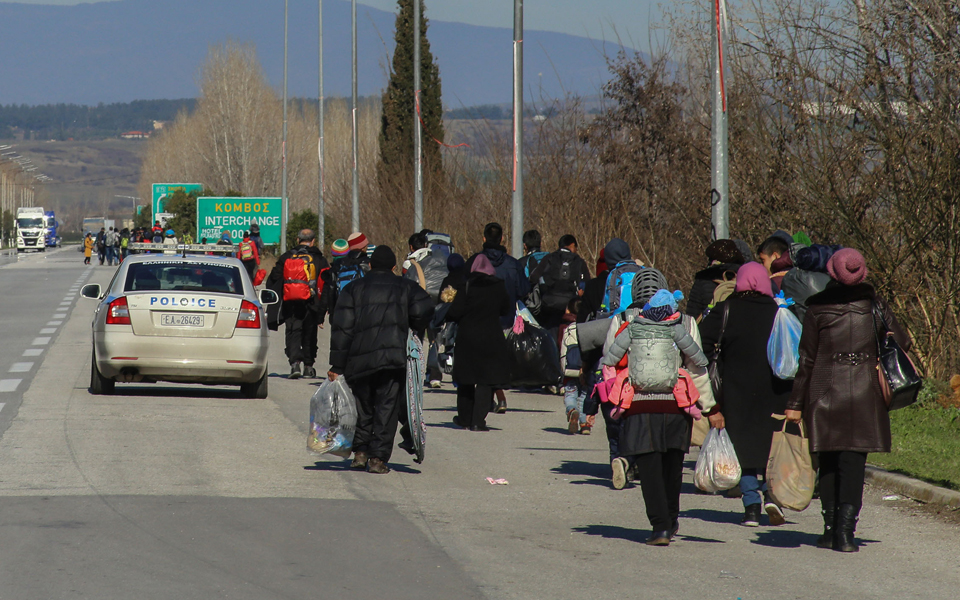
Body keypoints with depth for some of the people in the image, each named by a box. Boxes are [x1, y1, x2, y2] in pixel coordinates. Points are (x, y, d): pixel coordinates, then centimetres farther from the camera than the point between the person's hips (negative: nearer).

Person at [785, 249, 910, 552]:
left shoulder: (817, 308, -3)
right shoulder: (874, 304, -1)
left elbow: (806, 359, -1)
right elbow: (902, 343, 4)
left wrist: (796, 403, 3)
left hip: (824, 394, 0)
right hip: (864, 395, 0)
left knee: (829, 463, 13)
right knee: (853, 464, 1)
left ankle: (830, 529, 14)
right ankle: (845, 532, -8)